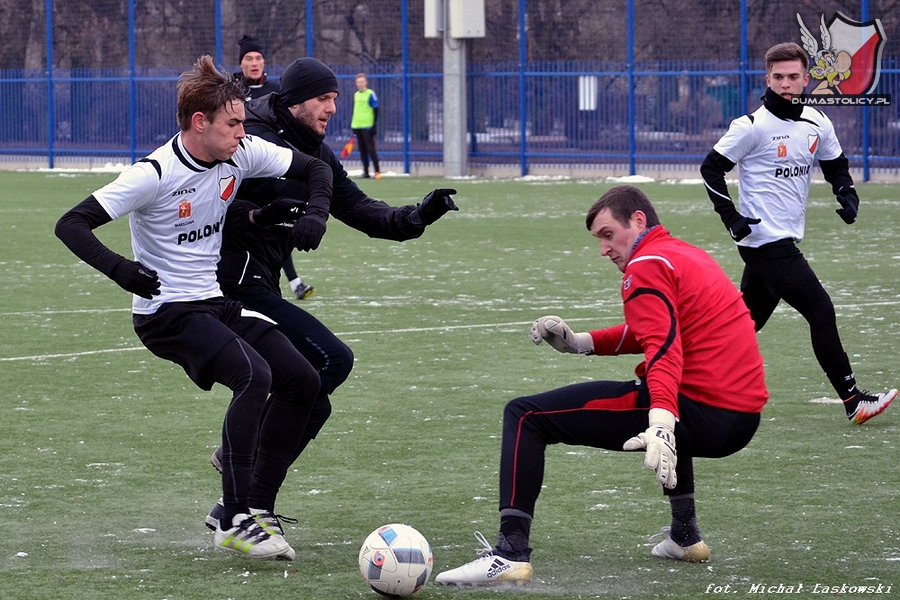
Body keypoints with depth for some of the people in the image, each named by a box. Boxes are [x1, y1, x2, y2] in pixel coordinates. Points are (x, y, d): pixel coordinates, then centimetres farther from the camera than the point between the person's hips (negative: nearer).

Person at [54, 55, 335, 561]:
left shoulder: (243, 154, -3)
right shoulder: (155, 175, -20)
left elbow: (315, 168, 12)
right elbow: (72, 224, -20)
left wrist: (315, 214, -8)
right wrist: (117, 267, -35)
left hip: (218, 303, 8)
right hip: (167, 312, -8)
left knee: (302, 381, -2)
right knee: (254, 376, -28)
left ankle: (257, 508, 6)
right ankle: (235, 522, -24)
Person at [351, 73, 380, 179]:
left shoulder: (371, 94, -6)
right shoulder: (356, 95, 13)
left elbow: (376, 110, -6)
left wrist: (374, 125, -11)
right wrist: (353, 126, 18)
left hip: (367, 126, -6)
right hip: (358, 126, 6)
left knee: (371, 149, -8)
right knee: (362, 150, 7)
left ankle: (377, 172, -6)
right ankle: (365, 171, 10)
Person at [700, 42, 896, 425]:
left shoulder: (817, 124, 7)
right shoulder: (753, 126, -12)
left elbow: (835, 164, 22)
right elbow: (711, 168, -6)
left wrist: (847, 194, 2)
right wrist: (731, 217, -12)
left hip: (785, 241, 8)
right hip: (766, 241, -8)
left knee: (747, 321, 13)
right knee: (821, 312, -11)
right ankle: (853, 401, -8)